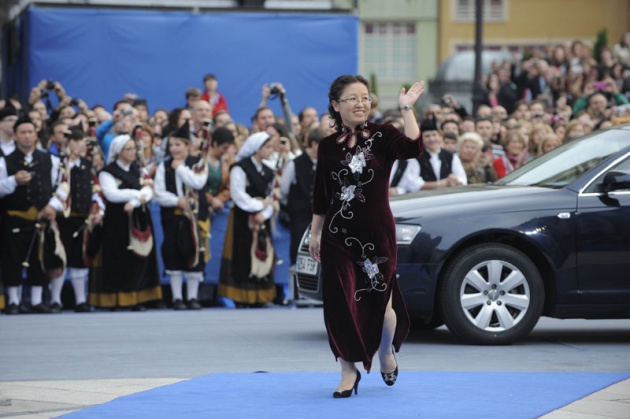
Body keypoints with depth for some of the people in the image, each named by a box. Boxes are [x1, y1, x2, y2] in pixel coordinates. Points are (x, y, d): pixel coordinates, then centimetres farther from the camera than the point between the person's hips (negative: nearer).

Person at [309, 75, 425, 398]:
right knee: (341, 302, -3)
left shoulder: (382, 136, -2)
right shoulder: (328, 146, 4)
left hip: (377, 231, -1)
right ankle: (349, 371, 9)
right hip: (338, 234, 1)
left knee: (379, 299, 8)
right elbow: (321, 195, 9)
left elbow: (412, 148, -22)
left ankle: (386, 354, 37)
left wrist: (407, 109, -24)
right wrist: (315, 234, 10)